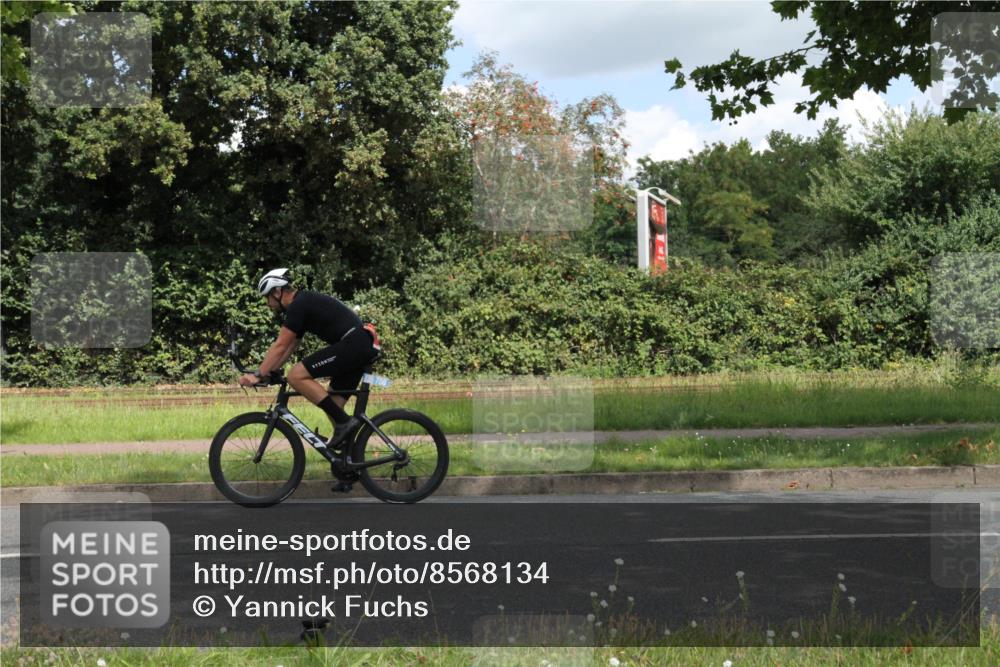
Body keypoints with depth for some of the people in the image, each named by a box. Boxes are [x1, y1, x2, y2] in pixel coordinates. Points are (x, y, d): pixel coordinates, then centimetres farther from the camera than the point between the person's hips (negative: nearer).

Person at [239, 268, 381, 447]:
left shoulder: (298, 305, -7)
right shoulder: (304, 304, 24)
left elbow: (280, 346, -11)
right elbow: (288, 348, 28)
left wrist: (258, 375, -9)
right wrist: (266, 372, 22)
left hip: (352, 344, -11)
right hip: (365, 346, 11)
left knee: (296, 376, -12)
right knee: (332, 406, 13)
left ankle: (344, 422, -12)